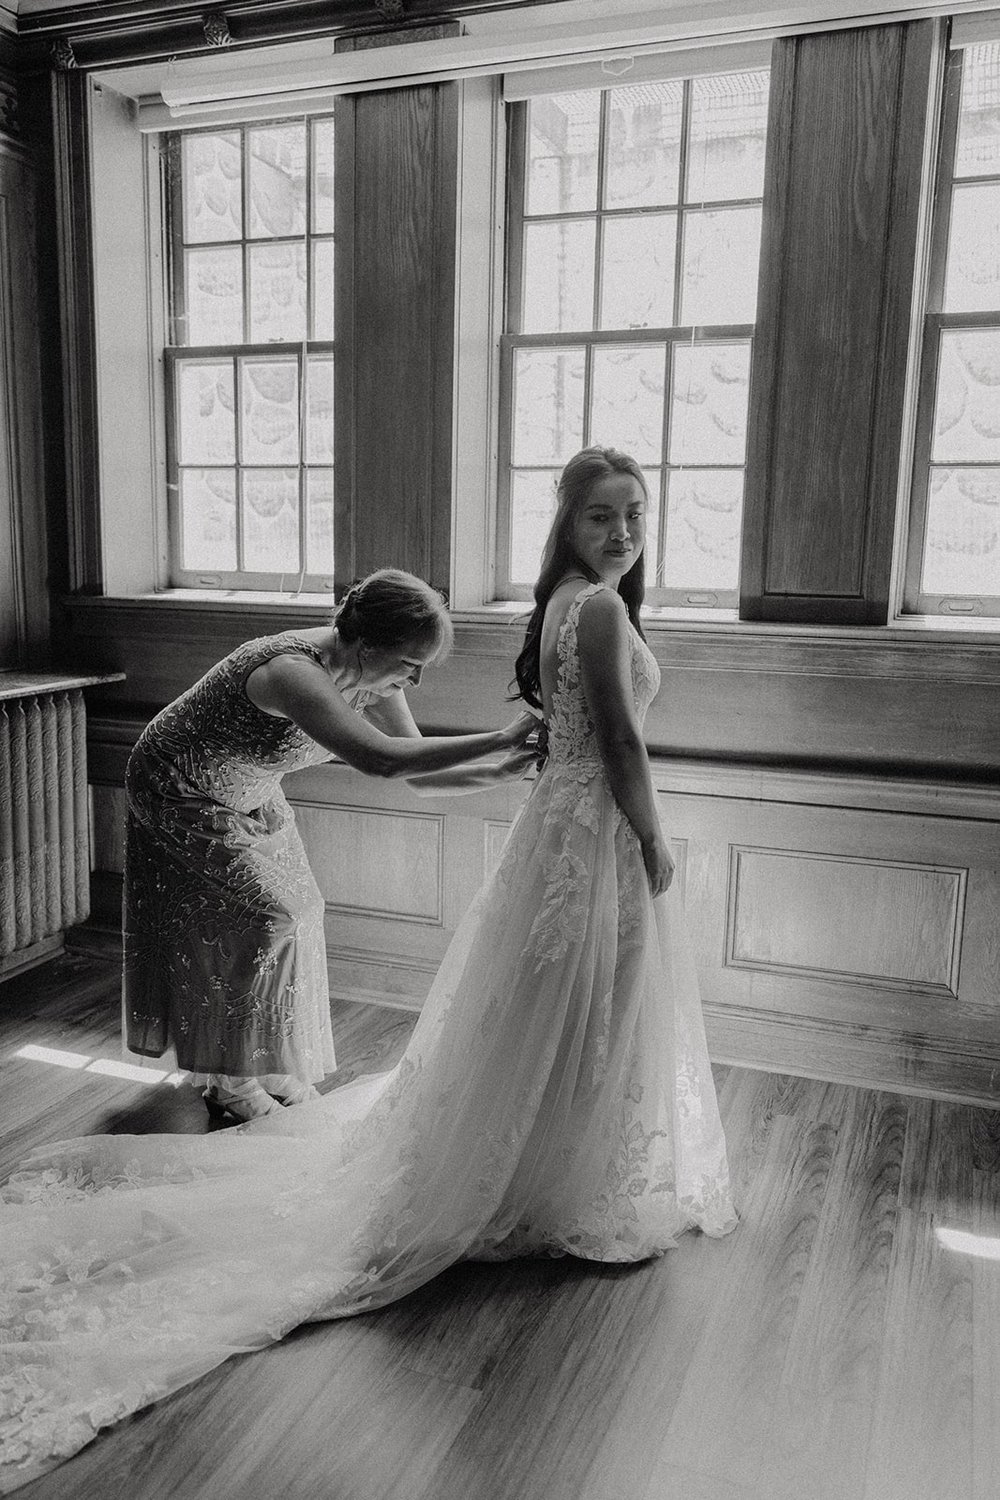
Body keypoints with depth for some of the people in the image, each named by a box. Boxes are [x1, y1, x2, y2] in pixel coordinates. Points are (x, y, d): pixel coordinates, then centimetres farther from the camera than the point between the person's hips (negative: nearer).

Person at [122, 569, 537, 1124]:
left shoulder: (371, 680, -15)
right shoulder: (292, 671, -40)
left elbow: (419, 773, -10)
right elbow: (381, 759, -52)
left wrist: (499, 772, -27)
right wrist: (501, 738, -49)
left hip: (248, 798, 8)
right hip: (179, 795, -8)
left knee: (300, 911, 3)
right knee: (263, 921, -11)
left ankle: (270, 1069, 21)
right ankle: (230, 1084, 8)